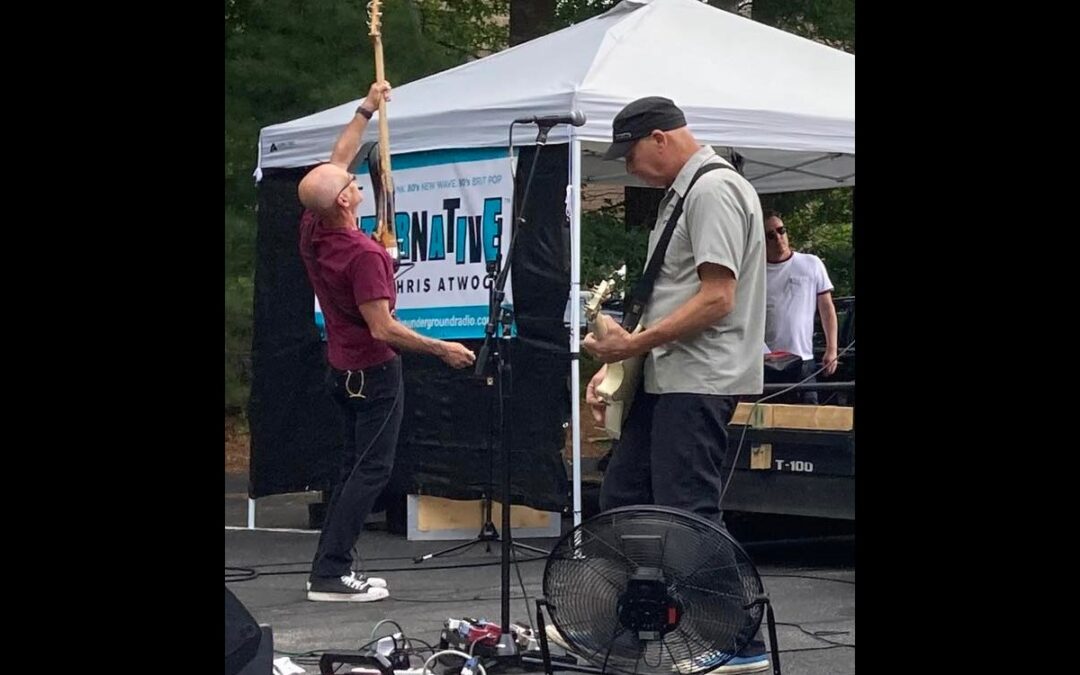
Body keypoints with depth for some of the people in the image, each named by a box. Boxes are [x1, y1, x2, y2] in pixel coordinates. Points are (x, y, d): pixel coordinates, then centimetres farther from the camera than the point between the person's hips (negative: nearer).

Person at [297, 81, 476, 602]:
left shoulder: (312, 231, -2)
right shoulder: (362, 254, -26)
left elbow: (334, 163, 13)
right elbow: (383, 328, -25)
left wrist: (366, 110, 19)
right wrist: (443, 349, -15)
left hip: (342, 365, 9)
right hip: (373, 369, -9)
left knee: (355, 464, 16)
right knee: (372, 468, -6)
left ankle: (333, 566, 14)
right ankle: (330, 573, -11)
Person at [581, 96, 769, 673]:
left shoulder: (713, 190, -14)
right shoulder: (680, 193, 18)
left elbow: (716, 299, -21)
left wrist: (636, 344, -19)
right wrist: (616, 362, 18)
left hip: (698, 382, -11)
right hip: (665, 381, 11)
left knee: (688, 514, -10)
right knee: (622, 498, 14)